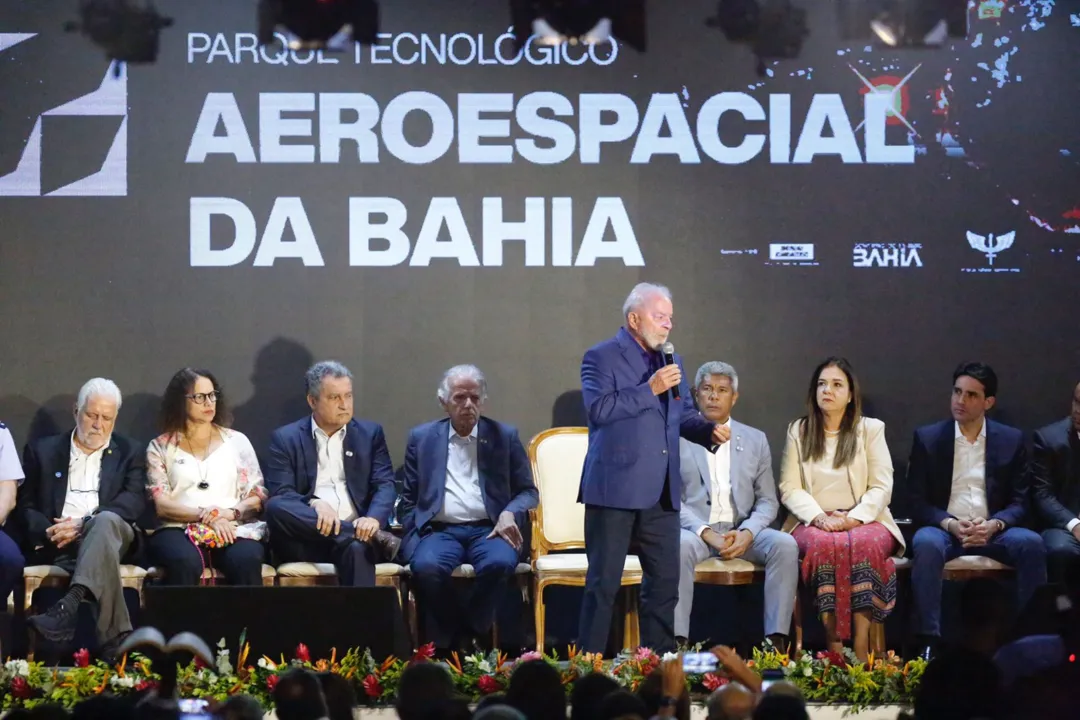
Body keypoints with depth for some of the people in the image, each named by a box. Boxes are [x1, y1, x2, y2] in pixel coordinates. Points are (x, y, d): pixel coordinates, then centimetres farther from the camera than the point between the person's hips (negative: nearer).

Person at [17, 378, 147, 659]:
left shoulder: (129, 454, 18)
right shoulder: (42, 451, 19)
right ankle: (116, 641, -43)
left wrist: (82, 524, -15)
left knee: (106, 521, -39)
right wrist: (49, 531, -11)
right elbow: (25, 505, 13)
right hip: (59, 545, 0)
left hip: (110, 531, 0)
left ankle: (68, 607, -57)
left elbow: (135, 501, 1)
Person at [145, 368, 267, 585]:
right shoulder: (160, 447, 14)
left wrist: (231, 513, -10)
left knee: (246, 561, -35)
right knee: (184, 563, -38)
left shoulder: (236, 441, 18)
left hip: (233, 528, 1)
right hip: (179, 529, -1)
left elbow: (257, 497, 12)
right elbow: (161, 505, 3)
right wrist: (207, 516, -12)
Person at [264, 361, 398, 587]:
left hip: (353, 530, 0)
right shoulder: (286, 438, 10)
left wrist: (373, 519, -19)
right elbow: (280, 494, -2)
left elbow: (385, 485, 4)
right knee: (275, 507, -32)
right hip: (307, 539, 0)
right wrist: (314, 504, -24)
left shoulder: (370, 433, 15)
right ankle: (374, 538, -32)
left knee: (358, 549, -37)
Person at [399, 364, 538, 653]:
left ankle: (468, 637, -14)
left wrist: (510, 513, -8)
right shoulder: (422, 438, 16)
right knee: (426, 566, -35)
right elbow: (409, 498, 15)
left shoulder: (504, 437, 14)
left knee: (499, 563, -35)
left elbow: (528, 491, 13)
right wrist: (413, 537, -2)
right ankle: (445, 641, -12)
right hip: (439, 530, 0)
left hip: (488, 530, 0)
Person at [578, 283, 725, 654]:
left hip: (661, 493, 7)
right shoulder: (601, 357, -5)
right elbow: (599, 408, -19)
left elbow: (684, 414, 21)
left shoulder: (671, 361, 16)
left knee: (666, 580, 9)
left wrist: (709, 430, 1)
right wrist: (649, 389, -19)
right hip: (616, 489, -7)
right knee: (604, 582, -2)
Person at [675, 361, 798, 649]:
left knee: (785, 545, -26)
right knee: (681, 546, -37)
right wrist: (706, 533, -16)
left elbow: (767, 501, 11)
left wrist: (747, 533, -11)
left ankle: (776, 639, -28)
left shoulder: (755, 440, 15)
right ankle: (678, 640, -37)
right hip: (695, 529, -3)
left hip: (742, 531, 3)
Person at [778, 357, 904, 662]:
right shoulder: (798, 432, 14)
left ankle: (861, 649, -39)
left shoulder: (871, 429, 10)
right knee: (824, 544, -36)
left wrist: (853, 519, -15)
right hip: (814, 522, 1)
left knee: (863, 544, -37)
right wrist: (819, 517, -13)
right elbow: (789, 488, 6)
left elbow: (881, 487, 2)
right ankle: (834, 647, -39)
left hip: (862, 521, -1)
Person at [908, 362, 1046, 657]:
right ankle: (929, 641, -38)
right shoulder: (927, 438, 6)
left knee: (1031, 543, -30)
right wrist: (950, 524, -17)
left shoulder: (1011, 440, 9)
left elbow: (1019, 501, 6)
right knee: (926, 544, -36)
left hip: (992, 532, 1)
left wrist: (994, 524, -16)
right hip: (944, 529, -1)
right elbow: (917, 501, 2)